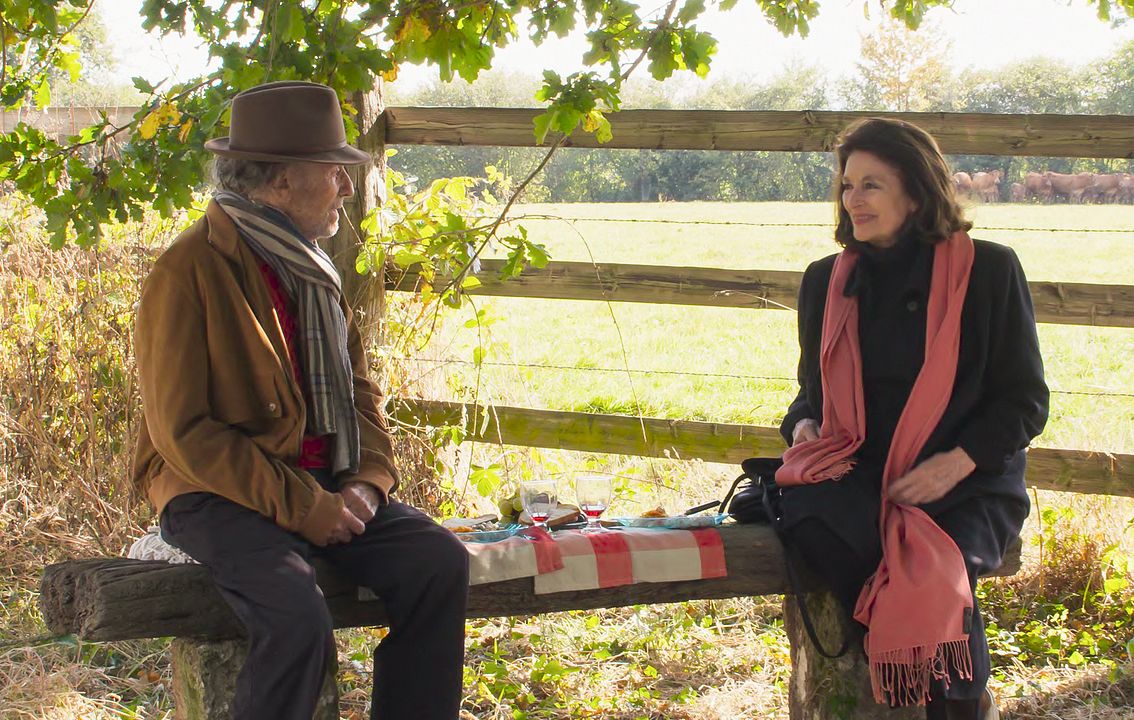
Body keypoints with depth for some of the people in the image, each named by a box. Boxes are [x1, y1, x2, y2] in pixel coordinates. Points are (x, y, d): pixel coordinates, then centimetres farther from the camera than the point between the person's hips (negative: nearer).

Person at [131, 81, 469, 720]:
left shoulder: (310, 267, 13)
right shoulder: (189, 273, -12)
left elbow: (358, 385, 18)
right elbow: (182, 432, -16)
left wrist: (370, 479, -2)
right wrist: (299, 506, -18)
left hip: (323, 486, 7)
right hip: (219, 494, -7)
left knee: (440, 563, -15)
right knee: (299, 616, -32)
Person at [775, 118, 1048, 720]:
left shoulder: (988, 270, 2)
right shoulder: (825, 282, 14)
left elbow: (1025, 399, 1)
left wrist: (957, 462, -15)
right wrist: (802, 427, -1)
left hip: (968, 486, -3)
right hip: (857, 477, 4)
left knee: (938, 565, -35)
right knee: (806, 512, -32)